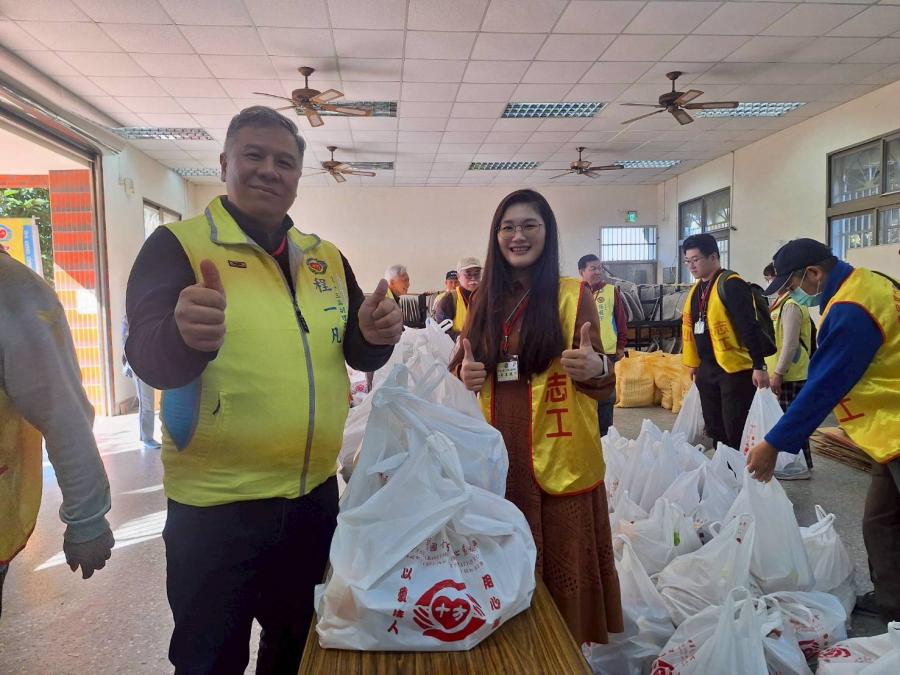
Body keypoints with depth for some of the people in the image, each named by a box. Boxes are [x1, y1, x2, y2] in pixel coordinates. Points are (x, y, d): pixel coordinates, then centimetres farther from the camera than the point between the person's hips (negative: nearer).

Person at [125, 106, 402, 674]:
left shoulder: (326, 258, 6)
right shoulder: (178, 244, -8)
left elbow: (360, 356, 9)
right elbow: (148, 359, -20)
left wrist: (375, 335, -15)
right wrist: (184, 335, -42)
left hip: (314, 495, 5)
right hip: (215, 506, -4)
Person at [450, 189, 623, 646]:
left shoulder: (573, 294, -4)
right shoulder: (485, 299, 7)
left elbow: (601, 386, -6)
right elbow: (459, 368, 15)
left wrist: (595, 369, -28)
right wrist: (464, 376, -8)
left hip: (559, 458, -4)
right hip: (497, 457, 4)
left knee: (563, 570, 7)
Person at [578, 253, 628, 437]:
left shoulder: (612, 291, 3)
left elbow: (621, 320, 6)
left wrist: (621, 346, 5)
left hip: (607, 353, 1)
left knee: (607, 396, 10)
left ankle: (605, 435, 22)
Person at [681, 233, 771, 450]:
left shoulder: (731, 285, -14)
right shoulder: (696, 290, 13)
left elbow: (750, 327, -19)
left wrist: (759, 365, -22)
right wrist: (694, 364, 21)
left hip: (734, 369, -8)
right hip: (706, 369, 9)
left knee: (736, 433, -3)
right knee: (714, 430, 15)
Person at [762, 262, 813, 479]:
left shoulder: (790, 306, -16)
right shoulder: (782, 303, 15)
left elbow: (790, 344, -20)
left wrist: (778, 373, -19)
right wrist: (774, 371, 21)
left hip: (790, 375, -10)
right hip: (788, 374, 10)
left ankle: (800, 465, 5)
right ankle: (797, 461, 25)